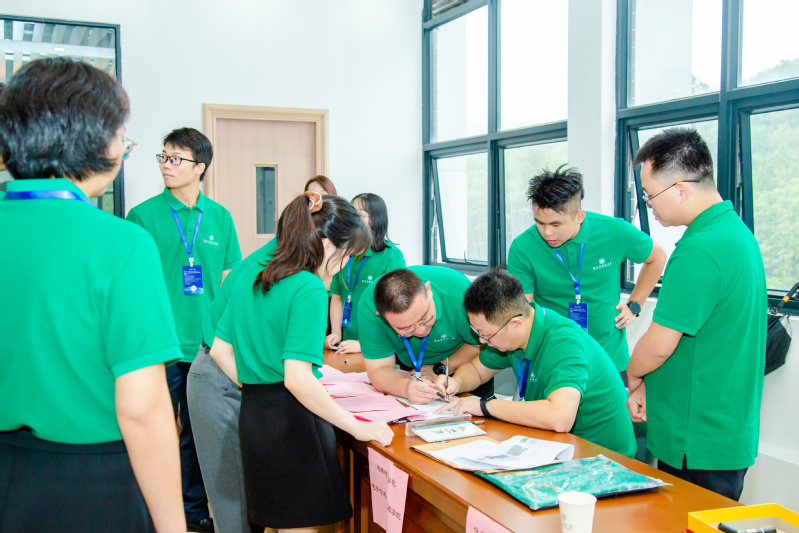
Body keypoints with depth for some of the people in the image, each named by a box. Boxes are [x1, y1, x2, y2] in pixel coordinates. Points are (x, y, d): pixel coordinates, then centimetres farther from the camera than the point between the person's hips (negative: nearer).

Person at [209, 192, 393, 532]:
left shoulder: (250, 276, 8)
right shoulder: (309, 289, -18)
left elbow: (220, 350, 12)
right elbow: (297, 378, -25)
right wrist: (358, 427, -19)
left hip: (252, 413, 8)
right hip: (291, 420, -8)